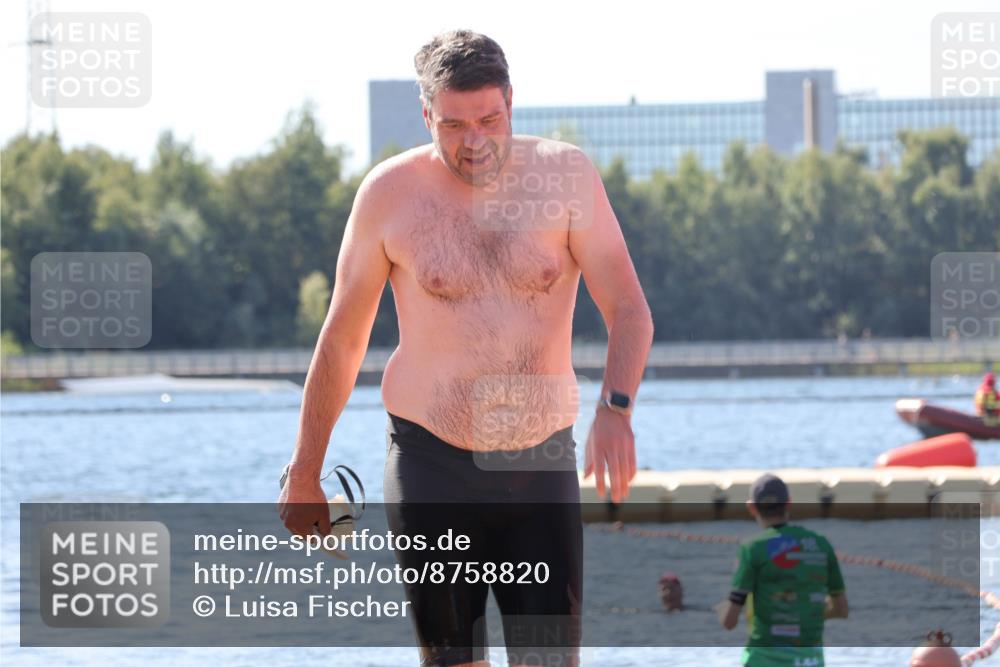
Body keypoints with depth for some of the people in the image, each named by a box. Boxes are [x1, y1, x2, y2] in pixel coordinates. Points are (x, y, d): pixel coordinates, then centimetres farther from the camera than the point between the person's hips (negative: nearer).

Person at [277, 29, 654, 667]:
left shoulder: (565, 176, -3)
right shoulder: (391, 193, -3)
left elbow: (630, 311, -6)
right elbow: (342, 339, 6)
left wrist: (616, 408, -25)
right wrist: (304, 476, 9)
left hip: (541, 469, 0)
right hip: (431, 465, 0)